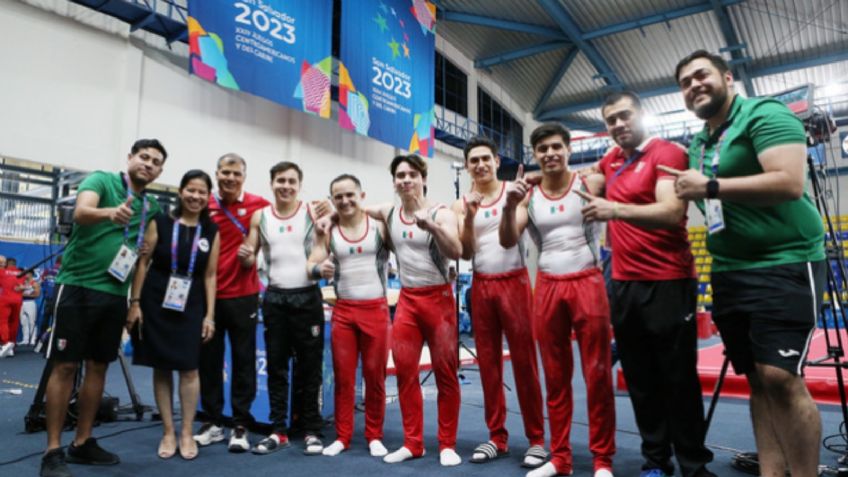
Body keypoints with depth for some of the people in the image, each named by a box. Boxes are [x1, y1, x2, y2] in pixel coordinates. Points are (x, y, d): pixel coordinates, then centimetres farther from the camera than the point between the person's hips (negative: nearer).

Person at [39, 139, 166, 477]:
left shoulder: (153, 207, 10)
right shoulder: (101, 180, -6)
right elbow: (81, 213, -26)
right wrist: (110, 213, -46)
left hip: (115, 294, 6)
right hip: (78, 286, -5)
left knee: (98, 367, 11)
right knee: (65, 366, -1)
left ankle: (82, 443, 23)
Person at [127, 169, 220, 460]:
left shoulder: (211, 232, 4)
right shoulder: (160, 223, 0)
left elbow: (210, 275, 3)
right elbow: (143, 263, 0)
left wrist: (210, 315, -1)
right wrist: (135, 302, -5)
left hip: (191, 306, 1)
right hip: (156, 302, 0)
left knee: (189, 368, -1)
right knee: (161, 368, 6)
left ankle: (186, 433, 13)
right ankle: (167, 432, 18)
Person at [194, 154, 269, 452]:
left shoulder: (257, 205, -3)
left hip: (242, 295, -2)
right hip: (208, 294, 2)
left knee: (243, 360, 5)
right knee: (208, 360, 10)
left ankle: (240, 425, 17)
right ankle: (213, 422, 25)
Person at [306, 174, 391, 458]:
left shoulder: (379, 226, 0)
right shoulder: (328, 232, 5)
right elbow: (310, 264, -1)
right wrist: (319, 269, -22)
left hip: (376, 309, -1)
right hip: (343, 310, 2)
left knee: (375, 375, 7)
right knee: (343, 376, 8)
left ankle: (374, 436, 22)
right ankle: (342, 436, 22)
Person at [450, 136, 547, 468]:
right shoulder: (462, 204, 8)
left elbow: (511, 235, -7)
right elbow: (465, 254, 1)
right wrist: (469, 217, -13)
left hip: (514, 282, -3)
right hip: (481, 287, 3)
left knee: (524, 362, 0)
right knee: (488, 363, 8)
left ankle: (537, 439, 11)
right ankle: (497, 437, 20)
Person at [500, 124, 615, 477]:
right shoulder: (528, 194, 5)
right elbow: (507, 242, -7)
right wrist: (509, 205, -22)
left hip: (588, 283, -2)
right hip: (548, 287, 3)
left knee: (597, 375, 3)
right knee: (555, 377, 10)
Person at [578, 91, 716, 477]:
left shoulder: (667, 153, -8)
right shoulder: (611, 160, 13)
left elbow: (671, 212, -23)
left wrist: (616, 209, -36)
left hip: (668, 284, -6)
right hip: (623, 284, 6)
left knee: (679, 380, 3)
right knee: (640, 381, 12)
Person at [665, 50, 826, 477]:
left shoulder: (765, 115, -7)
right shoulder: (698, 144, 16)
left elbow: (789, 183, -22)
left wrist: (710, 187, -21)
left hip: (785, 264, -7)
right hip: (729, 272, 8)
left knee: (780, 377, -13)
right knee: (757, 380, 9)